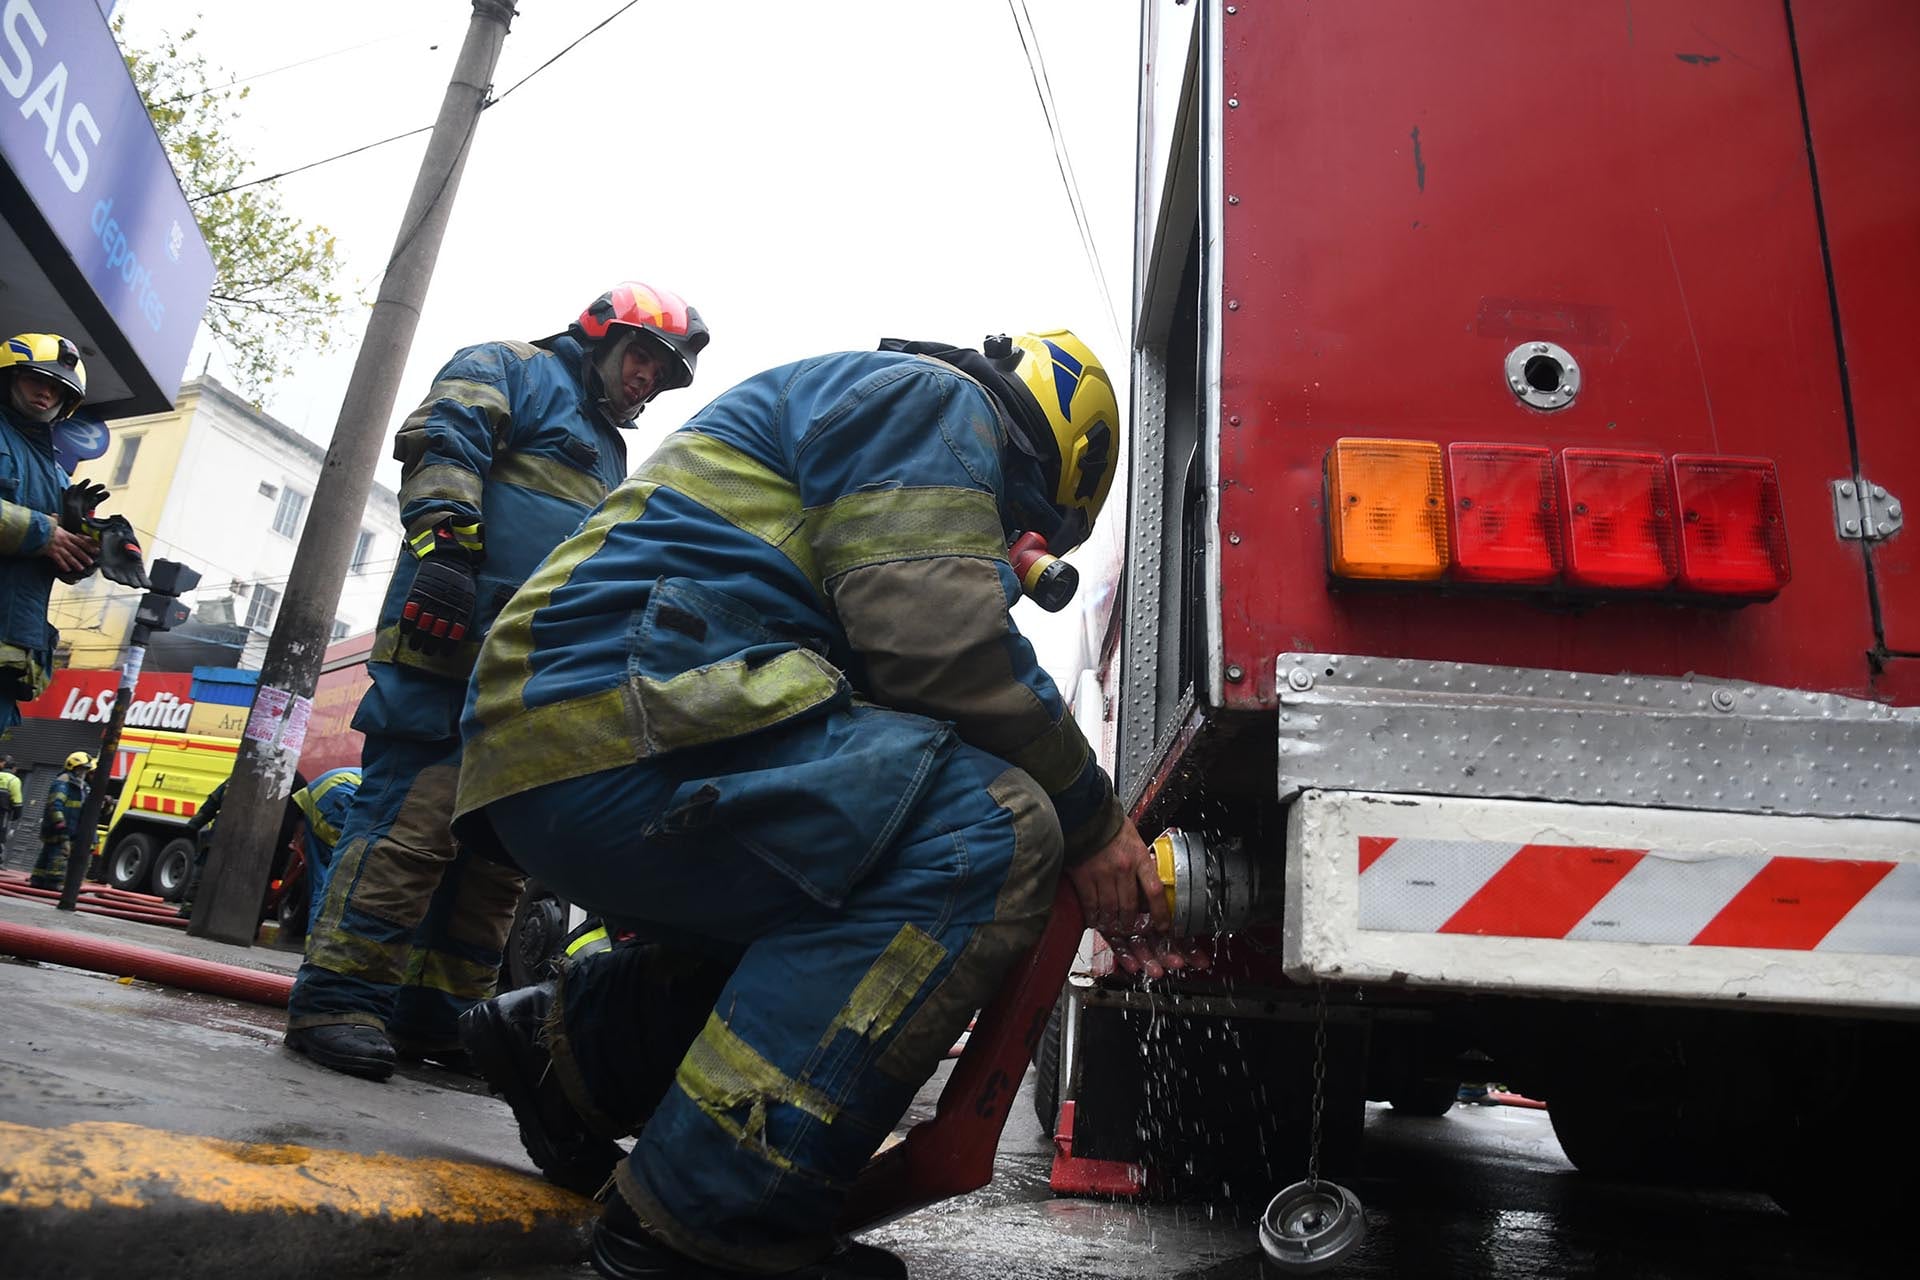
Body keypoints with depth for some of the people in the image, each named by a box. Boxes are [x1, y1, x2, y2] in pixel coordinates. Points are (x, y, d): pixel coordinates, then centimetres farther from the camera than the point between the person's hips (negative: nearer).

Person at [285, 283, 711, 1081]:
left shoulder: (609, 452, 33)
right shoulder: (510, 369, 10)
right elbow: (442, 443, -9)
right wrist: (444, 543, -23)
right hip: (457, 634, -8)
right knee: (416, 813, -13)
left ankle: (435, 1012, 12)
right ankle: (339, 999, -7)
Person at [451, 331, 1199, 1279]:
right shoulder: (929, 397, 3)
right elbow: (942, 642, -14)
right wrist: (1088, 816, 0)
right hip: (624, 721, -11)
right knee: (990, 835, -20)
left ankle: (573, 1046, 23)